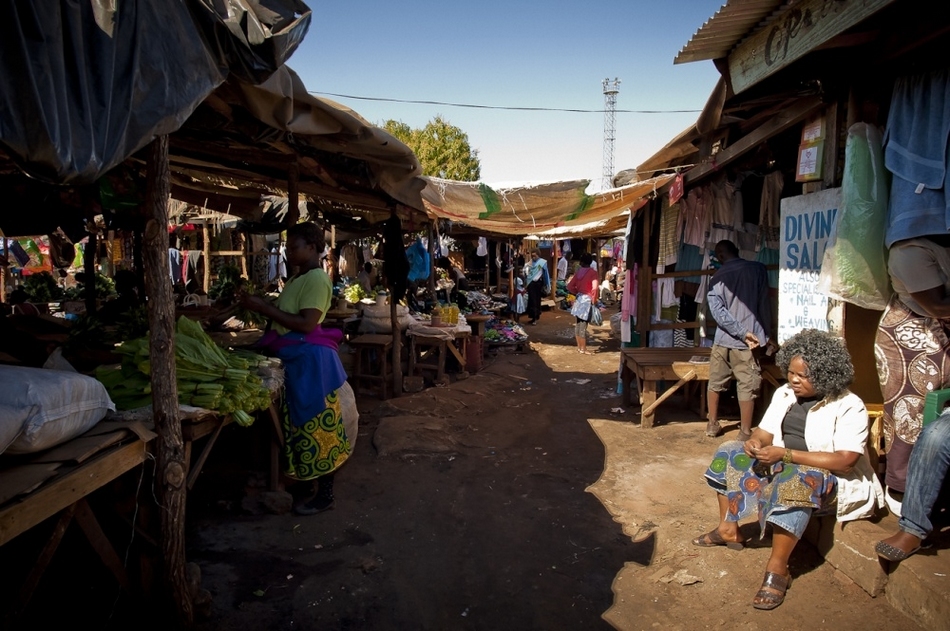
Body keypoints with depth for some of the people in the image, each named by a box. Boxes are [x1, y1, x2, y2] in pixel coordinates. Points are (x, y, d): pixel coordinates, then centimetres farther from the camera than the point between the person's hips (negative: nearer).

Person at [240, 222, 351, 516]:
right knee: (303, 422, 17)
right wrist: (260, 305, 5)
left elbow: (306, 324, -22)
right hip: (294, 358, 10)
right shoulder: (298, 277, 15)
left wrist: (264, 308, -20)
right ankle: (305, 480, 31)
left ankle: (324, 495, 9)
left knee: (315, 425, -1)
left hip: (309, 359, -10)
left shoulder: (317, 278, -15)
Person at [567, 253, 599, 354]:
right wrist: (594, 300, -10)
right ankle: (583, 349, 2)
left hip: (578, 299, 5)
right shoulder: (593, 273, -8)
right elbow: (594, 288, -19)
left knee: (577, 325, 12)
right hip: (587, 300, -5)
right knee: (583, 325, -3)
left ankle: (579, 347, 20)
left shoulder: (578, 272, 7)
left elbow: (570, 286, 6)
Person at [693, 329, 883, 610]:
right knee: (729, 452, -2)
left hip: (829, 479, -8)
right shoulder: (785, 393, 5)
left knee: (794, 480, -40)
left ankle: (777, 568, -32)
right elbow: (765, 432, 8)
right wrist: (757, 443, -18)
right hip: (784, 465, 8)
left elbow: (845, 461, -25)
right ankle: (728, 529, 2)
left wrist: (786, 454, -29)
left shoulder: (849, 407, -16)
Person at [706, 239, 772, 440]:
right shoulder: (757, 269, 0)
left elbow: (717, 311, -9)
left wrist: (743, 332, -11)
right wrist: (766, 334, 14)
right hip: (746, 342, -2)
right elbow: (764, 305, 3)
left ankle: (712, 424, 25)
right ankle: (745, 432, 7)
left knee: (715, 383, 15)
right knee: (747, 387, 3)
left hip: (722, 339, 2)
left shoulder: (718, 276, 3)